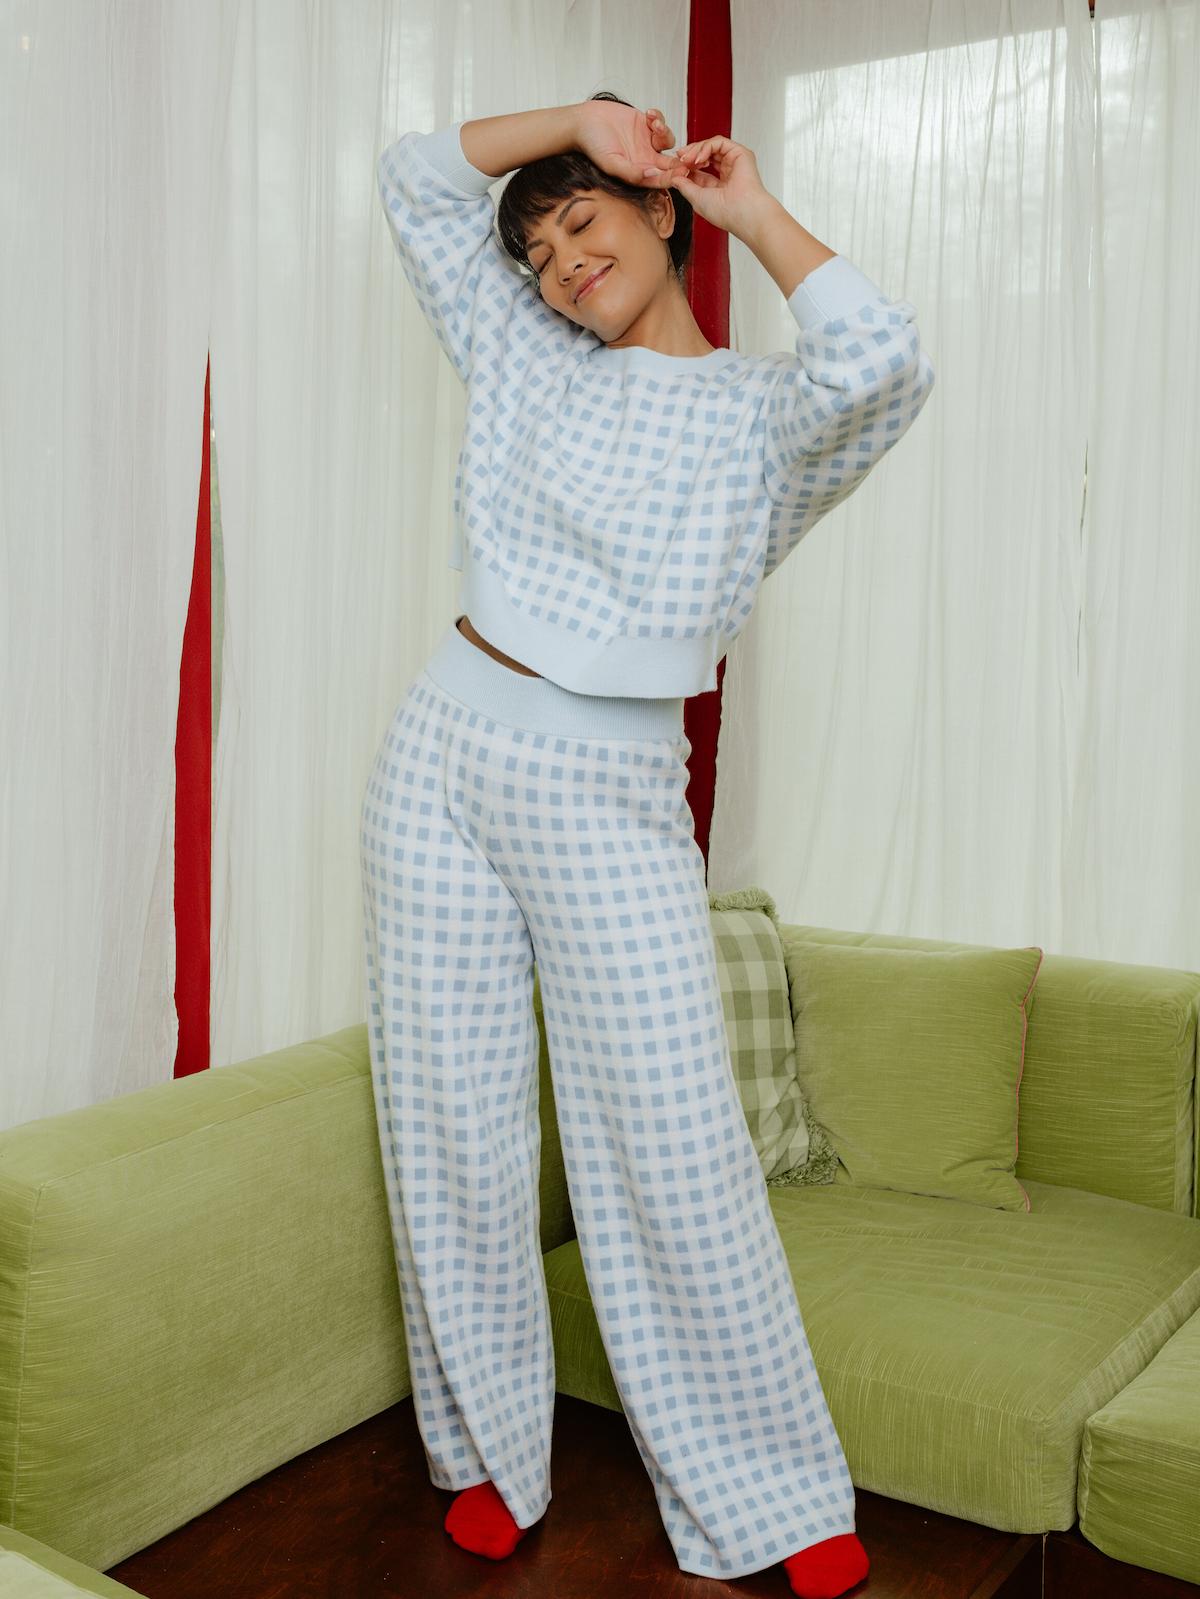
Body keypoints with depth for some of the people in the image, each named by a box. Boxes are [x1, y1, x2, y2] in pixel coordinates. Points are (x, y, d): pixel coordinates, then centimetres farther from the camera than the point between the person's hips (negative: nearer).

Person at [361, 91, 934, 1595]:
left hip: (605, 796, -3)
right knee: (454, 1127, 6)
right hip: (446, 754, 4)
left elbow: (886, 361, -19)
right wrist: (586, 113, 9)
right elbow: (417, 175, 19)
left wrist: (753, 208, -4)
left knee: (675, 1142, -4)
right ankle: (491, 1453, 25)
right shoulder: (525, 362, 14)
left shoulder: (764, 414, 3)